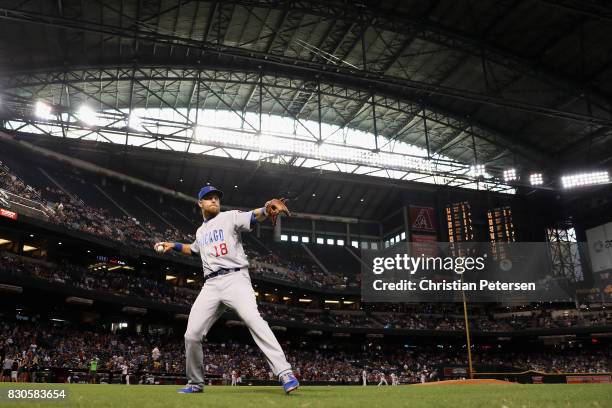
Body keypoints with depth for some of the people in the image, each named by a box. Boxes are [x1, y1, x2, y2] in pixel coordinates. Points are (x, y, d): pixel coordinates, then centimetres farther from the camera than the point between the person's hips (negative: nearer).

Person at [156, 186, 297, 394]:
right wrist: (173, 245, 37)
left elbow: (254, 216, -14)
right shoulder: (201, 231, 25)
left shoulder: (230, 216, 7)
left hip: (235, 278, -6)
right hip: (211, 285, 6)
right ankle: (196, 383, 22)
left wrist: (267, 209, -36)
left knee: (252, 318, -31)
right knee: (192, 334, -1)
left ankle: (284, 372, -34)